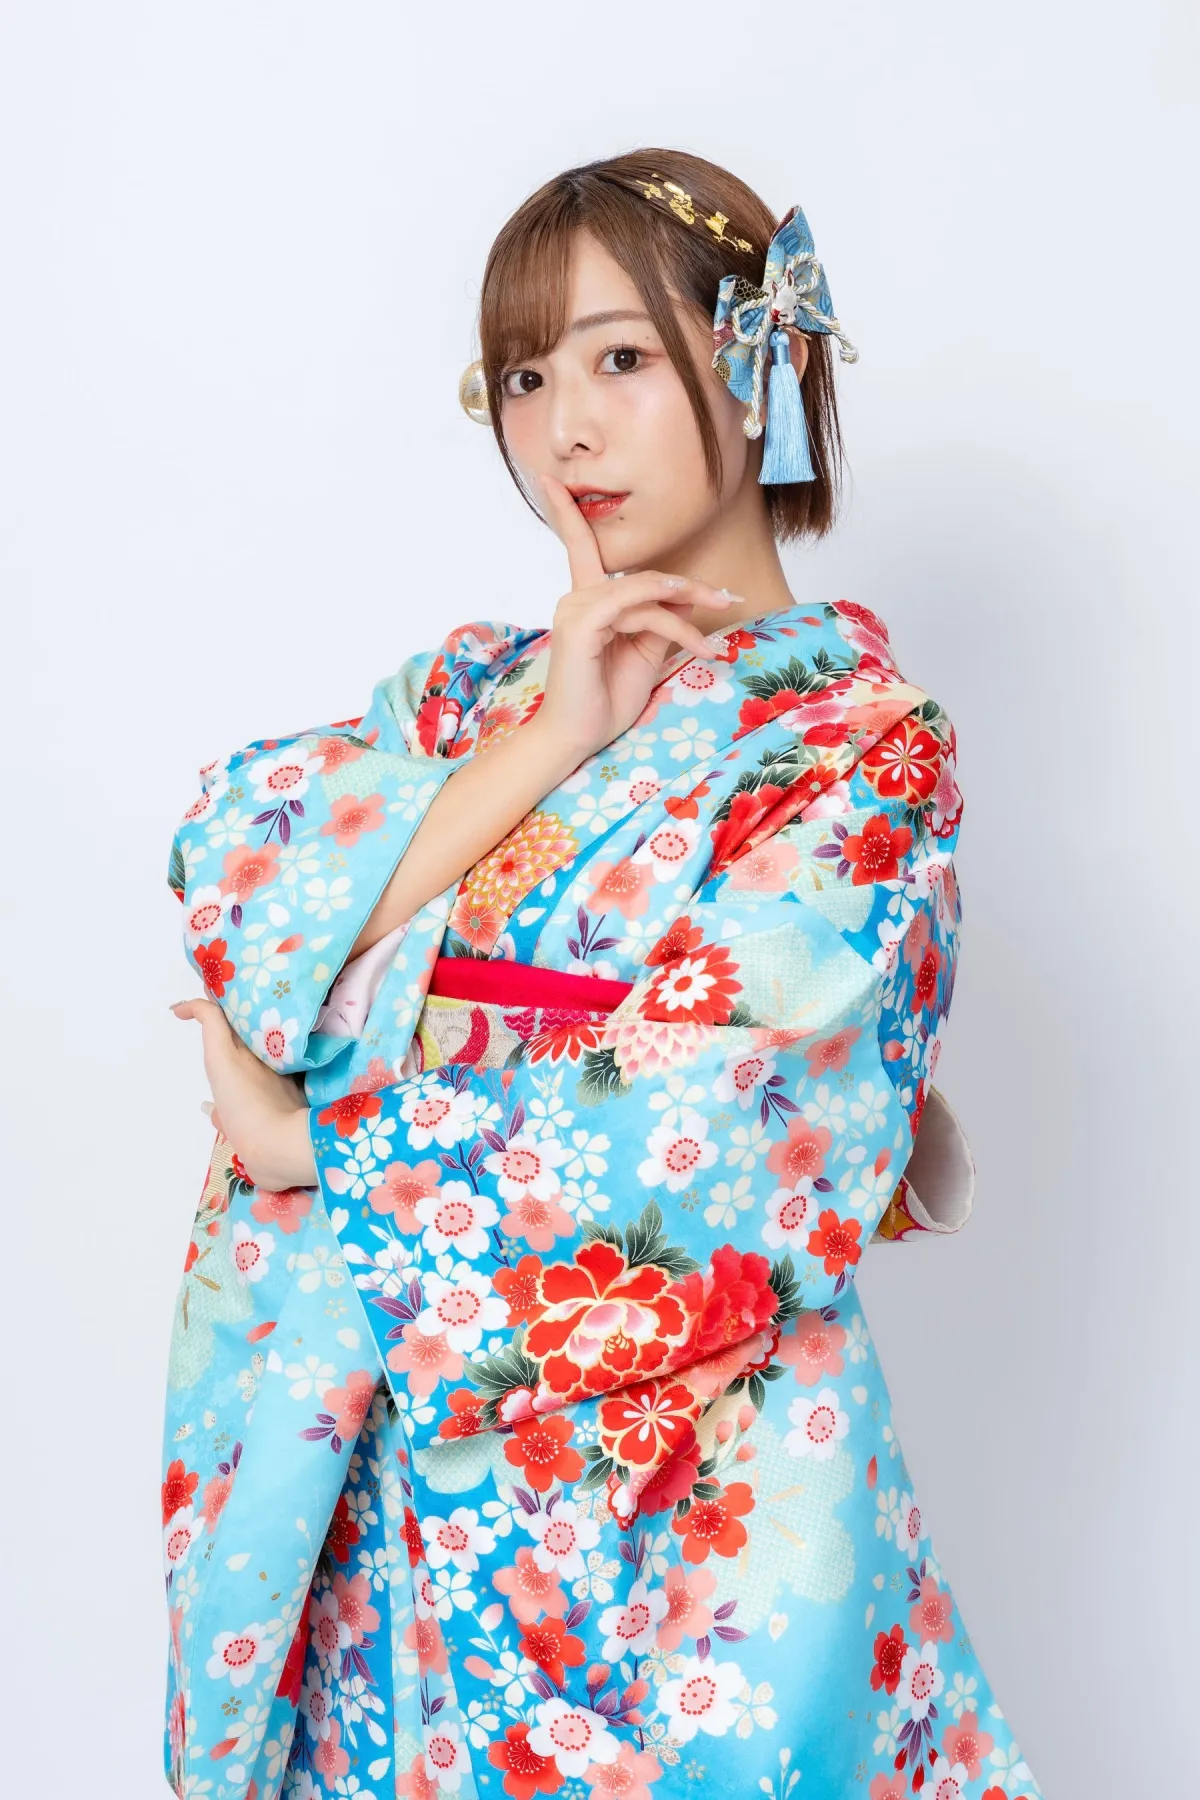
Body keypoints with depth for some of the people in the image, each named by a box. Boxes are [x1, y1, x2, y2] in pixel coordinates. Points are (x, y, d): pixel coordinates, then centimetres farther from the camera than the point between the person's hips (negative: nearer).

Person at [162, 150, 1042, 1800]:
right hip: (386, 1459, 5)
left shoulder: (860, 750, -10)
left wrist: (304, 1142, -9)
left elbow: (683, 1195, -19)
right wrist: (540, 743, -14)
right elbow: (233, 894, -6)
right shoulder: (476, 683, 8)